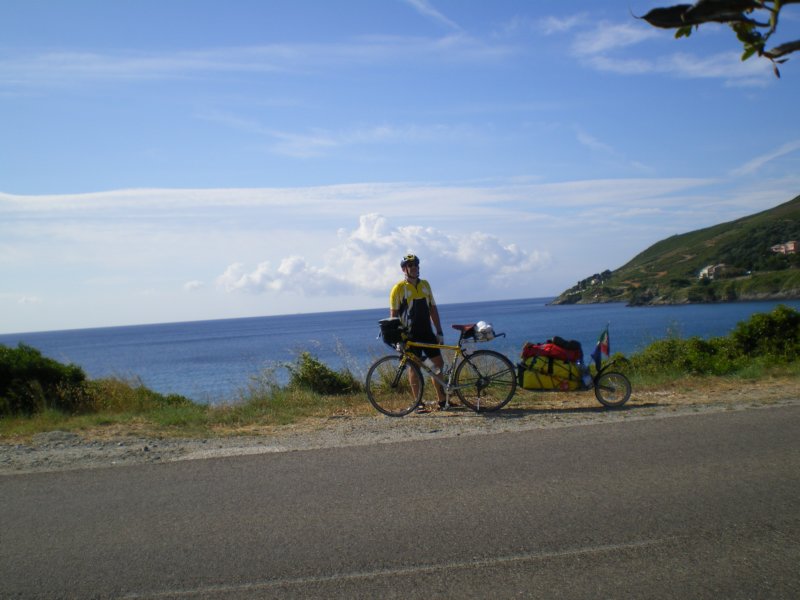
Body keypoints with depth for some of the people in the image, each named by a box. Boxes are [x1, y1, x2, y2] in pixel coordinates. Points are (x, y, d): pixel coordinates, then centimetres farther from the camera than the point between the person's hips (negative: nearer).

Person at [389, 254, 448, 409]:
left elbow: (433, 309, 12)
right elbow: (393, 315, -6)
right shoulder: (399, 288, -6)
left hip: (427, 333, 5)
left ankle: (442, 399, 15)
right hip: (410, 335, -5)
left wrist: (439, 332, 8)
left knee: (439, 363, 5)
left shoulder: (425, 285, 9)